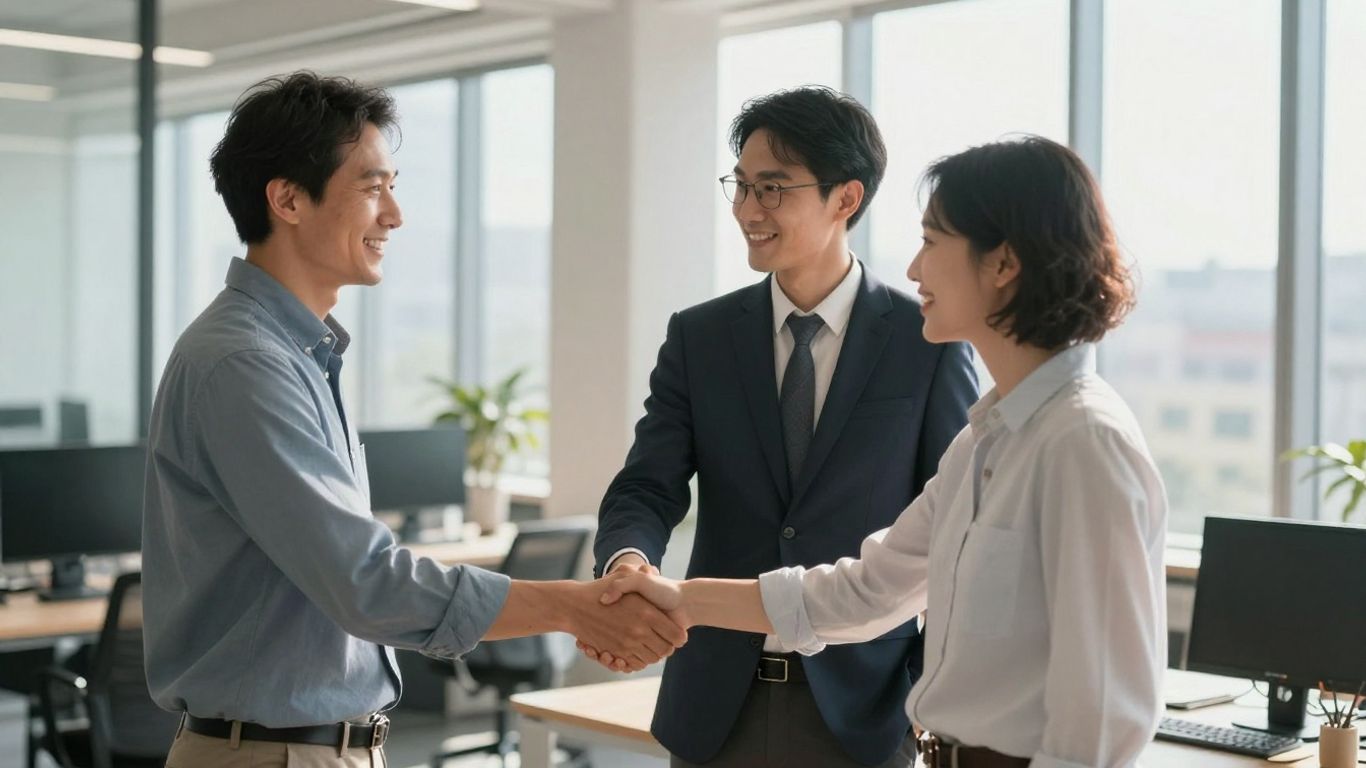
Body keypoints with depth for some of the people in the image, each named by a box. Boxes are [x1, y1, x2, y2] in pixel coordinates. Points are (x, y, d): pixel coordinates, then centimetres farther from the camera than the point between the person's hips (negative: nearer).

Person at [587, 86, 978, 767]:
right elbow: (646, 489, -3)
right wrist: (627, 561, -25)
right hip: (717, 707, 2)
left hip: (860, 709, -2)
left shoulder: (929, 342, -4)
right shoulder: (698, 337, 3)